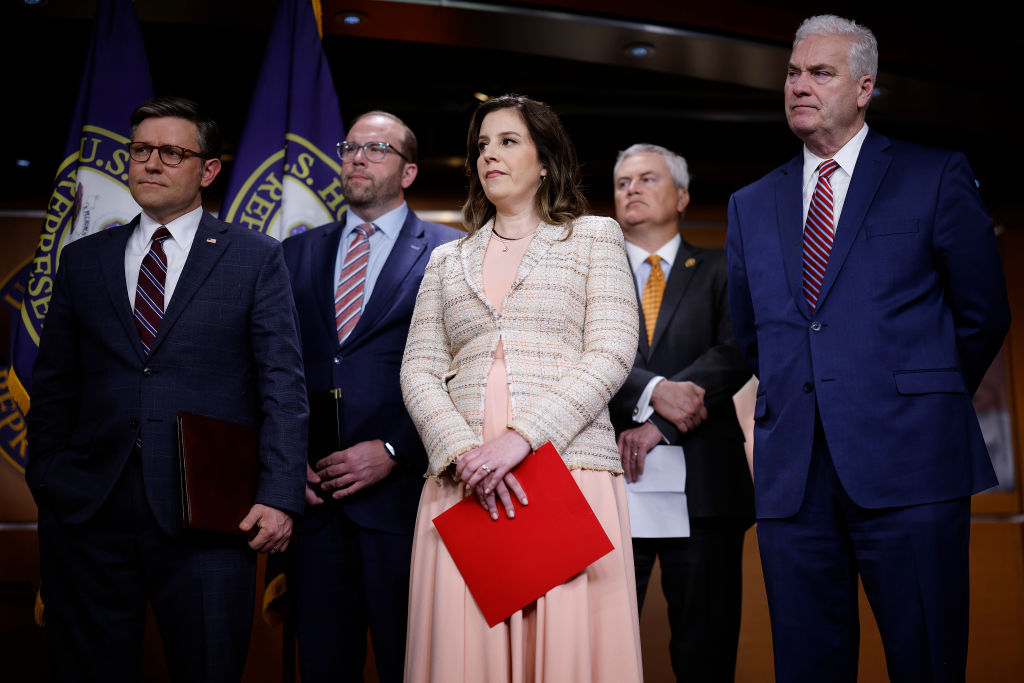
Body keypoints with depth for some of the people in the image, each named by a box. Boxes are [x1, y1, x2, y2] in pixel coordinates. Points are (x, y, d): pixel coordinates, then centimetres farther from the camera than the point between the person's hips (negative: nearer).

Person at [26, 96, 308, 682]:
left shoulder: (256, 258, 4)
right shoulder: (83, 260, 14)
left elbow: (284, 386, -1)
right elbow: (54, 385, 14)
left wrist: (280, 497, -11)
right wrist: (46, 481, 4)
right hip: (88, 513, 3)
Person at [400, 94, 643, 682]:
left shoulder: (594, 237, 12)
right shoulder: (447, 261, 21)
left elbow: (611, 354, -1)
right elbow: (419, 371, 11)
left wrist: (522, 436, -14)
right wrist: (462, 452, -9)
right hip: (462, 481, 3)